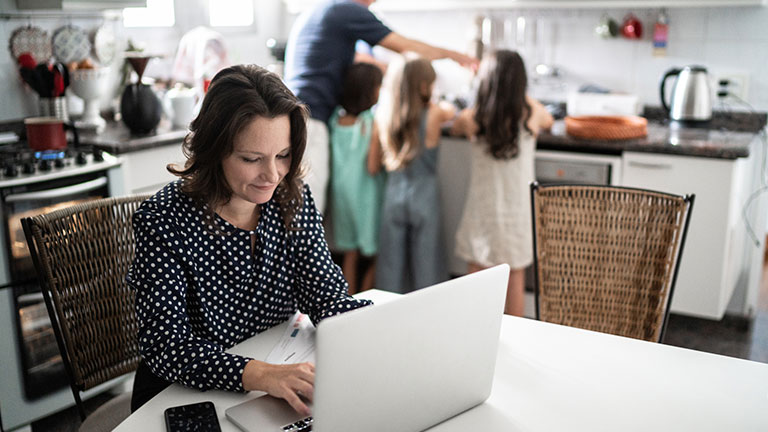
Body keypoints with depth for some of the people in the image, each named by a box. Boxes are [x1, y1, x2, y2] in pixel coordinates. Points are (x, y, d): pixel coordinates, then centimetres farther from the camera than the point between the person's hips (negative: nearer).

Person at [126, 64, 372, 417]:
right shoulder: (165, 221, -17)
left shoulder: (293, 200, -2)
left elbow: (326, 295, -6)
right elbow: (165, 346, -23)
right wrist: (261, 375, -38)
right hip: (182, 397, -3)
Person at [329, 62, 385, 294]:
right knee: (374, 257, 8)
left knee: (350, 255, 15)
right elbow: (373, 167, -19)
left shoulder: (336, 117, 0)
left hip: (342, 191, 6)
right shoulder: (373, 121, -16)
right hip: (365, 194, -6)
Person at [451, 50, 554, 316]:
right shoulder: (532, 115, -10)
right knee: (515, 280, 12)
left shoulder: (472, 119, -12)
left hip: (482, 211, 0)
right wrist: (522, 97, 29)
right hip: (518, 212, 1)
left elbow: (455, 128, 13)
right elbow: (549, 122, 16)